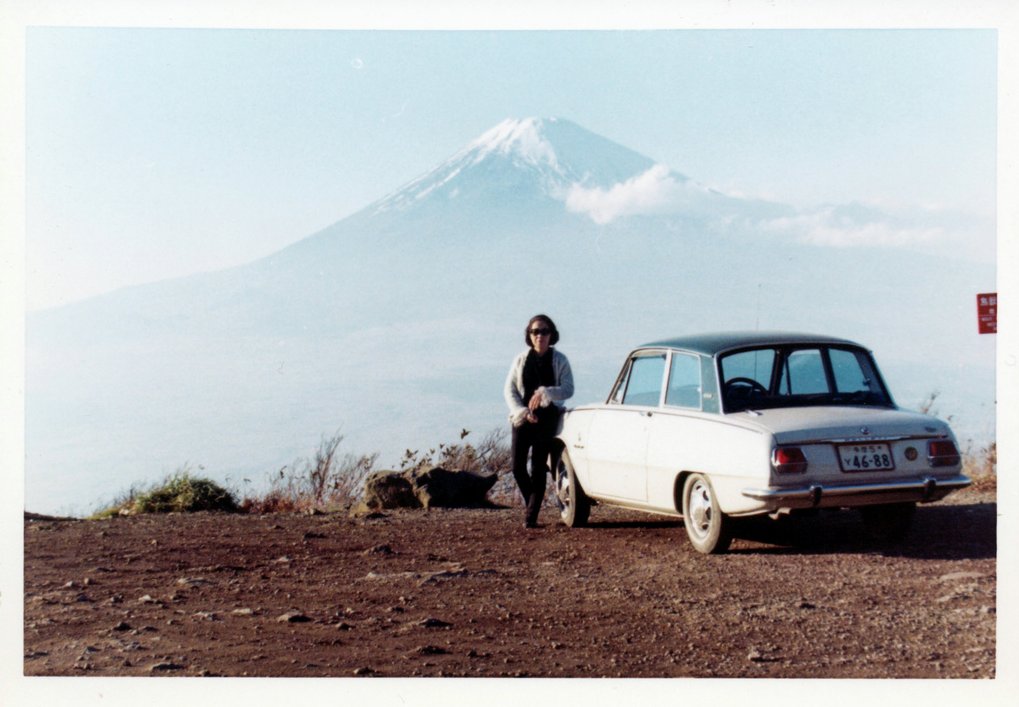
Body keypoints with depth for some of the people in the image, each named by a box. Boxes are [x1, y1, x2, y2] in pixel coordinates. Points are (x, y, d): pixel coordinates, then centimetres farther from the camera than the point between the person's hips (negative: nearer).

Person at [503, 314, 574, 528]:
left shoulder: (559, 360, 2)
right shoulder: (521, 358, 7)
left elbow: (568, 389, -6)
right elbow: (509, 389, 4)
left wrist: (545, 392, -23)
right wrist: (522, 412, -10)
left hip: (547, 419, -2)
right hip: (522, 418, 2)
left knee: (538, 468, -5)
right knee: (518, 467, -1)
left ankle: (531, 516, -1)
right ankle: (532, 504, 23)